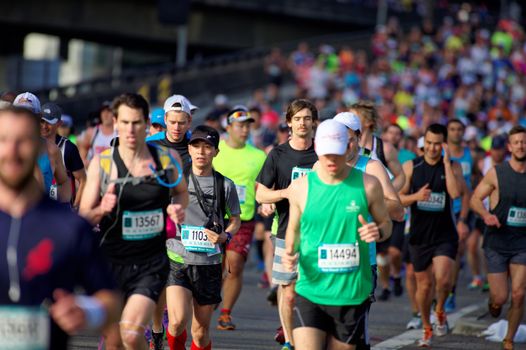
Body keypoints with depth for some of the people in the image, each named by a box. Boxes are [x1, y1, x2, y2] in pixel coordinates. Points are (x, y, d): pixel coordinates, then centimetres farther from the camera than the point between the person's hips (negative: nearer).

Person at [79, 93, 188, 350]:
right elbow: (82, 219, -3)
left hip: (152, 264, -1)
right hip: (111, 263, 1)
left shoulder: (168, 159, -1)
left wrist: (178, 207, -4)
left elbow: (181, 192, 19)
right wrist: (101, 210, -25)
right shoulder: (101, 164, -4)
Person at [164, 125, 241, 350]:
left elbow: (235, 219, 13)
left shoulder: (225, 185, 3)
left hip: (209, 264, 1)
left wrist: (225, 236, -6)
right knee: (179, 320, -20)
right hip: (177, 261, -1)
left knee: (201, 331, 7)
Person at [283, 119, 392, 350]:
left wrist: (379, 232, -13)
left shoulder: (368, 185, -2)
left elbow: (386, 223, 10)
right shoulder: (300, 188, 1)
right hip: (310, 291, 0)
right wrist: (290, 252, -6)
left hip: (353, 294, 0)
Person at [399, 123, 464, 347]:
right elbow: (397, 198, 0)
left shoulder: (453, 167, -1)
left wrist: (446, 162, -17)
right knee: (423, 284, 9)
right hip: (419, 235, 2)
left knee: (443, 280, -20)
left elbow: (455, 193, -18)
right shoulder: (411, 167, 1)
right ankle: (427, 329, 29)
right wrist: (415, 196, -19)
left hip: (445, 235, -2)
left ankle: (440, 311, 12)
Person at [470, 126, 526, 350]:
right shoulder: (496, 173, -6)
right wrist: (486, 214, -19)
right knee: (500, 297, -3)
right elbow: (475, 198, -1)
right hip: (497, 242, -1)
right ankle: (493, 301, 36)